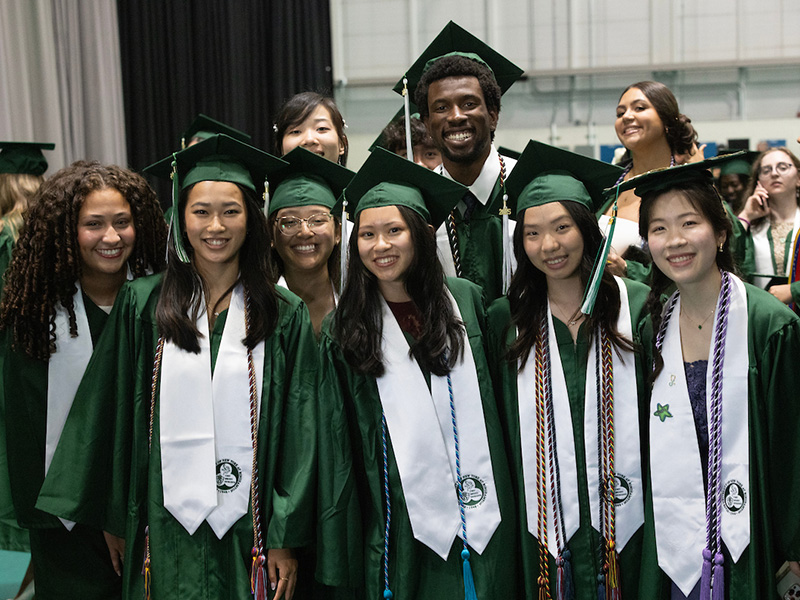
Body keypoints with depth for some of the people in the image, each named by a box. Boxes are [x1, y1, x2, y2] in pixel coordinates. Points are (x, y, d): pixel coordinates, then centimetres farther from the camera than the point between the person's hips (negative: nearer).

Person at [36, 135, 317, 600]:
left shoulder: (285, 317, -2)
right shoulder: (142, 304, -1)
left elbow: (297, 433, -2)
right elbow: (110, 415, 4)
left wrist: (286, 539, -4)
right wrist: (114, 520, 5)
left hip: (248, 527, 0)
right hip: (166, 523, 0)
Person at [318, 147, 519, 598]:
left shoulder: (468, 301, 2)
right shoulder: (343, 332, 0)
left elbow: (500, 399, 10)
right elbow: (339, 444, 2)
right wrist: (339, 552, 1)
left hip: (484, 517, 1)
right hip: (402, 524, -1)